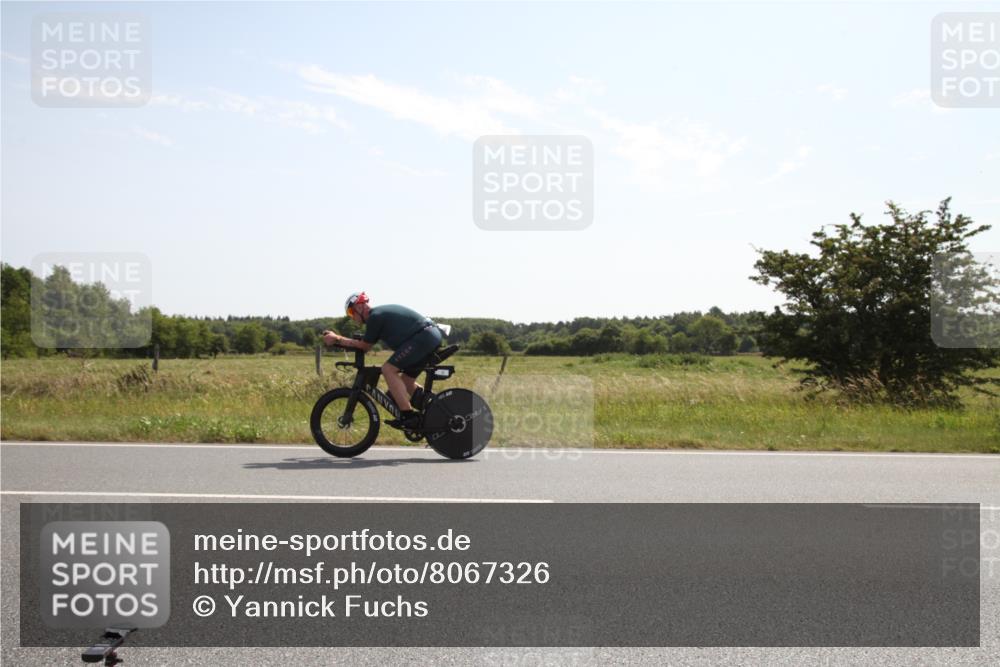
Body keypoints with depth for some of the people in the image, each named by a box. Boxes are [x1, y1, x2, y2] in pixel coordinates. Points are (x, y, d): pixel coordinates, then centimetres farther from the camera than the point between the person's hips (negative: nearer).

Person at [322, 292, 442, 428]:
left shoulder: (375, 316, -7)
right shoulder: (381, 312, 23)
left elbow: (364, 346, 0)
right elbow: (365, 346, 23)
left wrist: (337, 339, 6)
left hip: (422, 337, -10)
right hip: (433, 335, 10)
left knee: (388, 369, -12)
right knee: (406, 381, 18)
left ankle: (409, 416, -15)